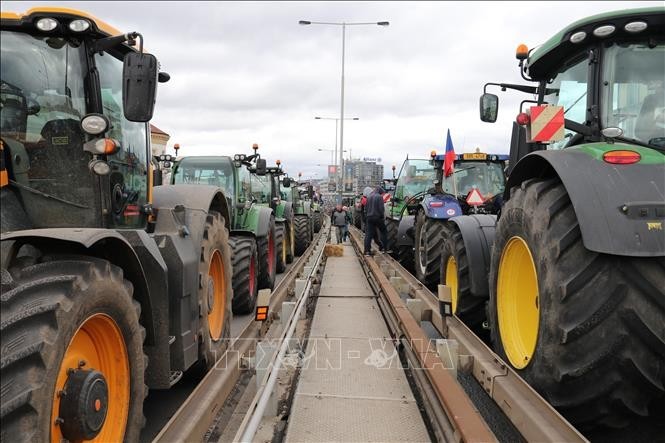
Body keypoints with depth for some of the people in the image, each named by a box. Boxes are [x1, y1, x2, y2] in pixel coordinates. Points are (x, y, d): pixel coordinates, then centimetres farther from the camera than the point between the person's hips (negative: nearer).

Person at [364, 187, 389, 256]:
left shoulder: (369, 197, 14)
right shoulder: (379, 197, -8)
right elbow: (381, 208, -13)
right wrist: (383, 216, -2)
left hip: (369, 217, 6)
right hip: (378, 217, -6)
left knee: (368, 234, 2)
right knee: (384, 232, 9)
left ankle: (367, 250, -3)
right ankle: (384, 248, 8)